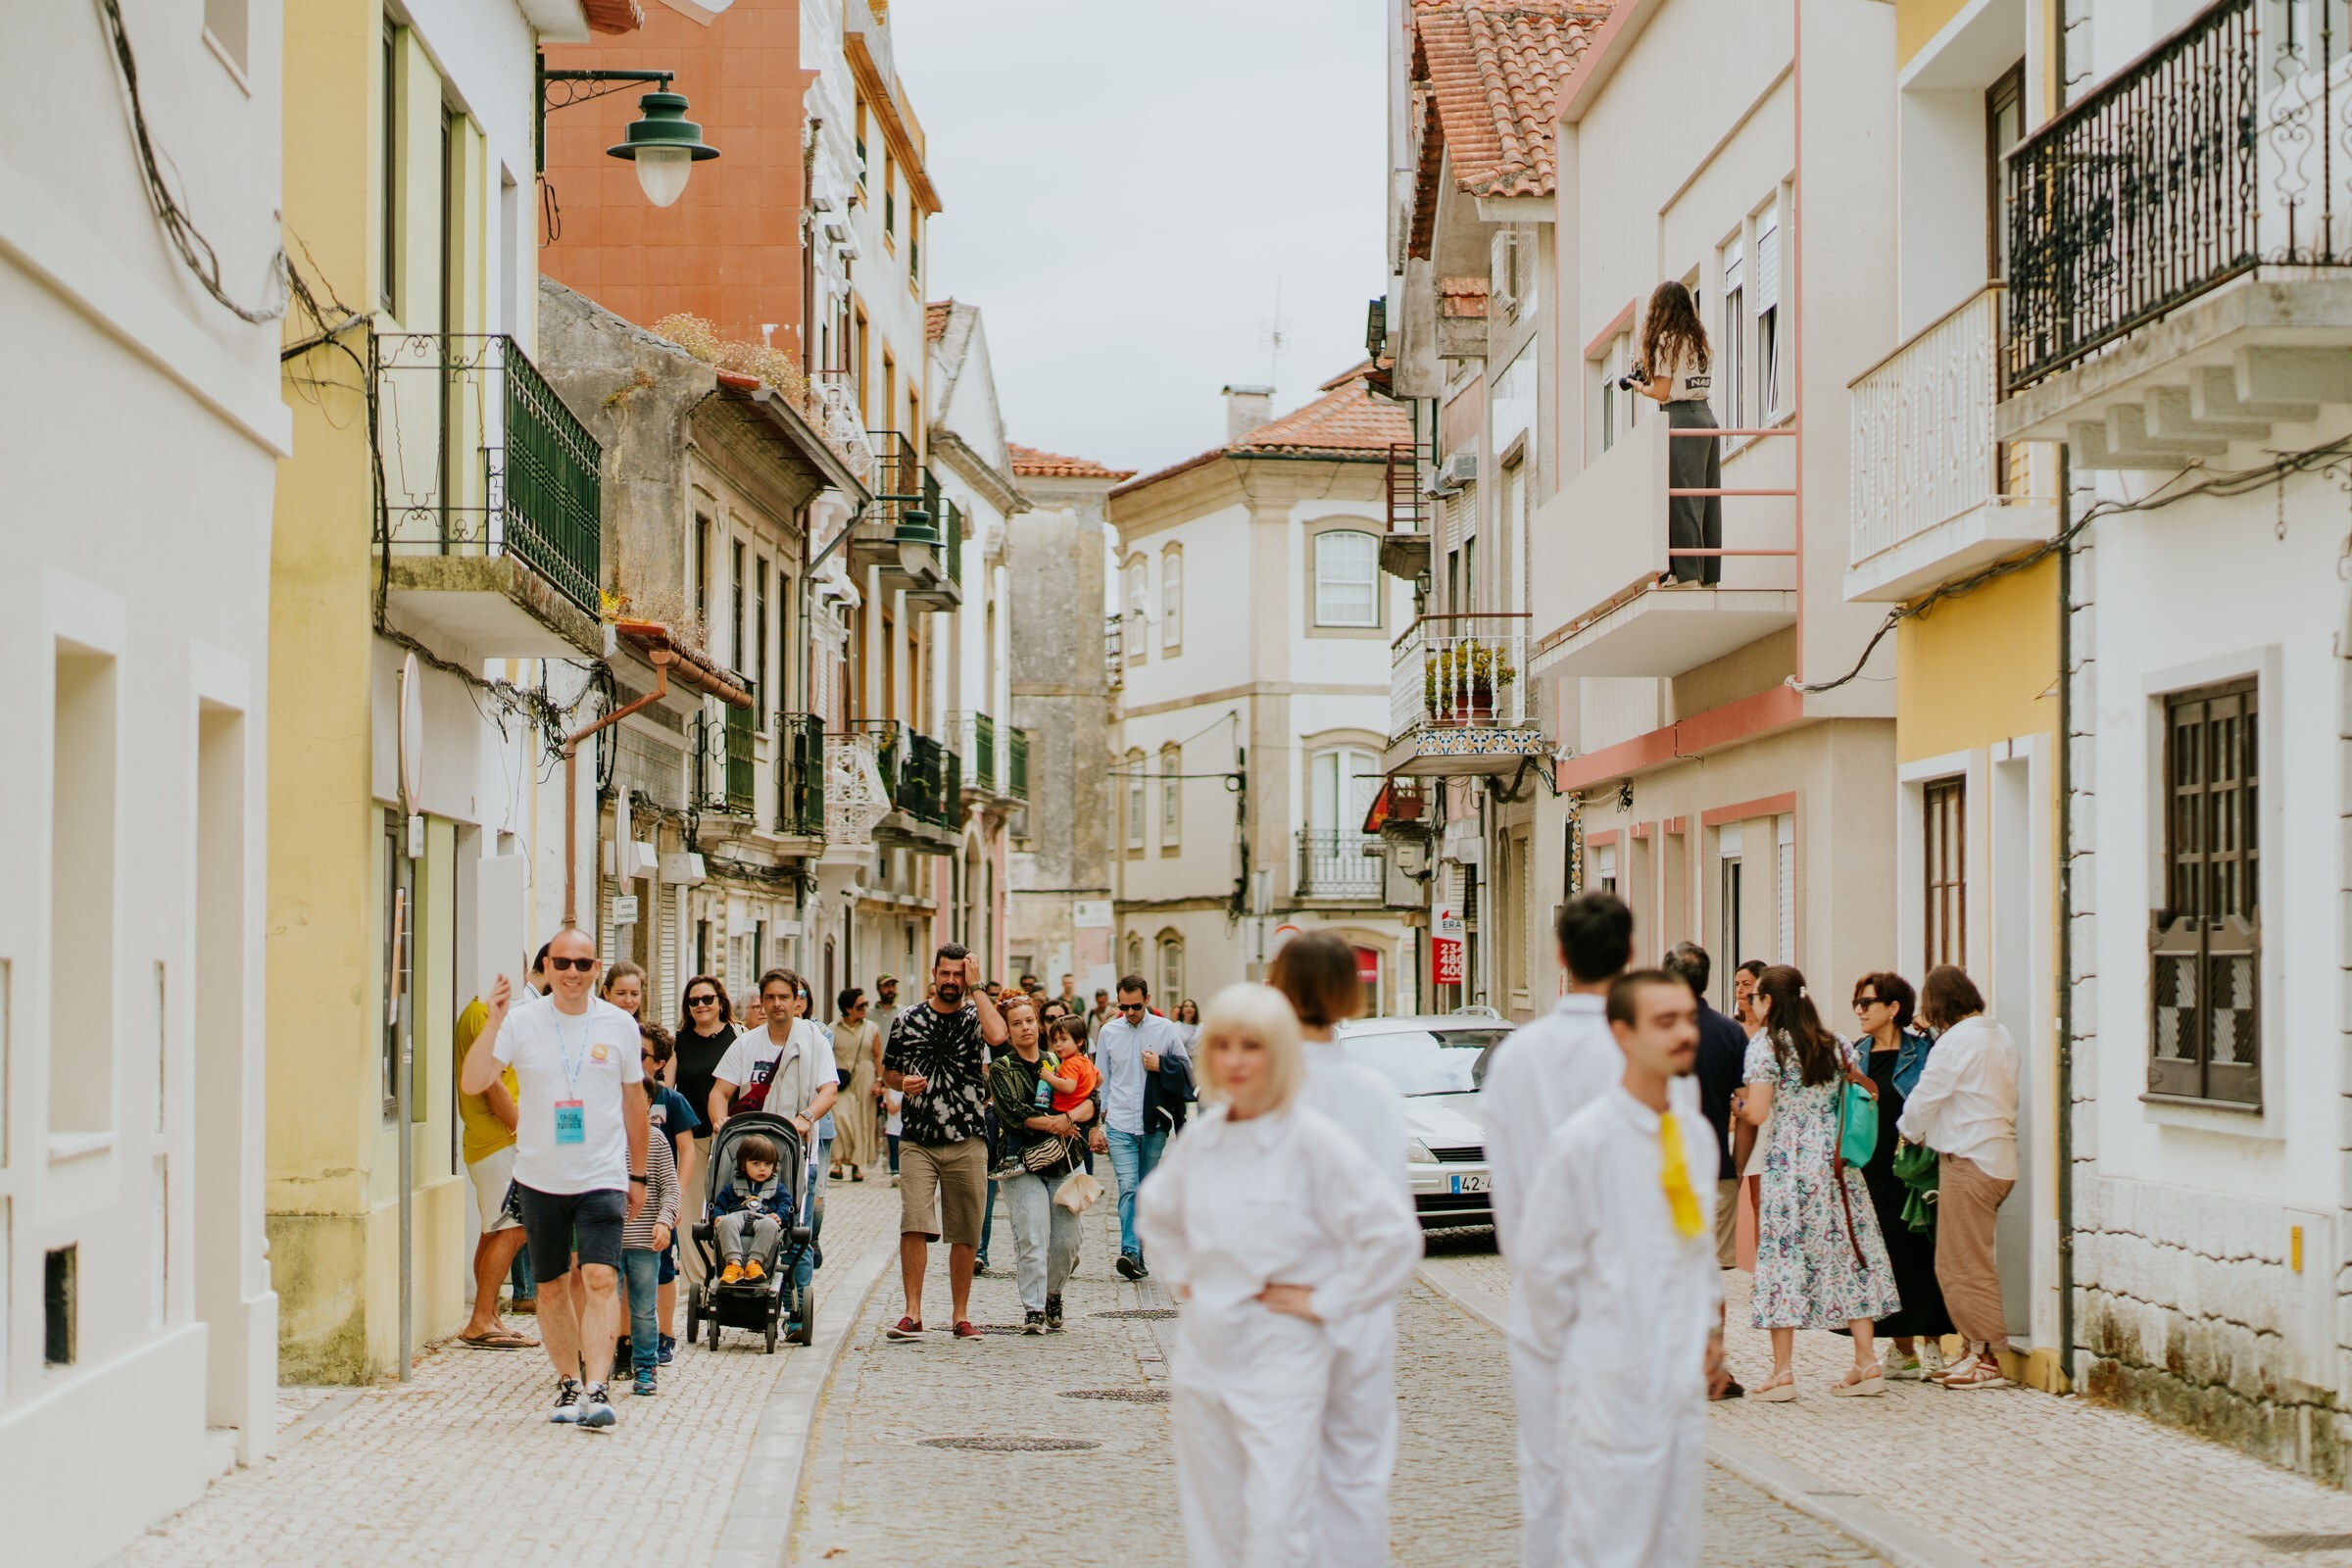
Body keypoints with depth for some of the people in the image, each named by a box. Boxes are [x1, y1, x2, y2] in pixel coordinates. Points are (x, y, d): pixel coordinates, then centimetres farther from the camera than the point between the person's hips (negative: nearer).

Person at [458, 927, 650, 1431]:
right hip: (540, 1178, 1)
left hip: (602, 1177, -1)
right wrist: (494, 1022, -23)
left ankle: (596, 1389, -19)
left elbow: (634, 1100, 12)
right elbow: (472, 1083, -11)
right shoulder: (522, 1022, -2)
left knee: (601, 1279, -15)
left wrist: (638, 1174, 13)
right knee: (552, 1286, 10)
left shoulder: (619, 1025, 2)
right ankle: (569, 1383, 25)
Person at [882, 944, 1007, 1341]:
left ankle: (961, 1316, 13)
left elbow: (997, 1035, -20)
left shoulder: (975, 1016, 4)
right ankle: (912, 1316, -10)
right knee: (913, 1224, -12)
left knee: (966, 1232, 4)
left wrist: (976, 987, -11)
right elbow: (887, 1072, 19)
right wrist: (902, 1082, -5)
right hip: (917, 1140, 0)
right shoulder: (907, 1019, 9)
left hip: (967, 1142, 0)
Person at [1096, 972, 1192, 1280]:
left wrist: (1161, 1067, -10)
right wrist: (1097, 1121, 11)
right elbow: (1101, 1079, 13)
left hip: (1154, 1124, 0)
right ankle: (1130, 1252, -22)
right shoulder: (1108, 1032, 6)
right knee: (1128, 1187, -14)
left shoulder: (1166, 1030, 2)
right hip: (1120, 1124, 0)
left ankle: (1137, 1253, 17)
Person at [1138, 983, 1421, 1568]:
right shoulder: (1199, 1138, 6)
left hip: (1282, 1357, -6)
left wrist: (1327, 1299, -11)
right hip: (1203, 1354, 6)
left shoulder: (1313, 1141, -12)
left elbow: (1395, 1234, -15)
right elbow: (1156, 1211, 28)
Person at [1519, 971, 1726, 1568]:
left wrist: (1709, 1326, 12)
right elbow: (1547, 1264, -8)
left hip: (1683, 1378, 7)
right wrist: (1578, 1355, -1)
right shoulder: (1584, 1142, -13)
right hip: (1613, 1385, -7)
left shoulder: (1697, 1135, 8)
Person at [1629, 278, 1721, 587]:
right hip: (1707, 415, 8)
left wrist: (1639, 387, 10)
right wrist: (1651, 370, 20)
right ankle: (1709, 573, 7)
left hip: (1682, 419, -8)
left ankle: (1686, 573, -11)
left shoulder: (1666, 340, -6)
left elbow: (1662, 392, -11)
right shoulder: (1700, 341, 16)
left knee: (1682, 496, -7)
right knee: (1707, 497, 7)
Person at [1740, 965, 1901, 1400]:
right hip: (1837, 1163, 5)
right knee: (1846, 1250, 8)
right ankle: (1866, 1362, 6)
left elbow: (1758, 1113, -13)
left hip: (1788, 1163, -5)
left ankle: (1782, 1371, -3)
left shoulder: (1764, 1046, -7)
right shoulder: (1836, 1045, 8)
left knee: (1784, 1253, -1)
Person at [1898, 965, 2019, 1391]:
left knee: (1964, 1265, -3)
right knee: (1956, 1263, 14)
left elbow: (1924, 1099, -9)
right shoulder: (1999, 1036, 13)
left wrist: (1910, 1132, 11)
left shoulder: (1956, 1041, -13)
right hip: (1997, 1159, 9)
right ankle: (1973, 1351, 16)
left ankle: (1988, 1357, -2)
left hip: (1968, 1161, -9)